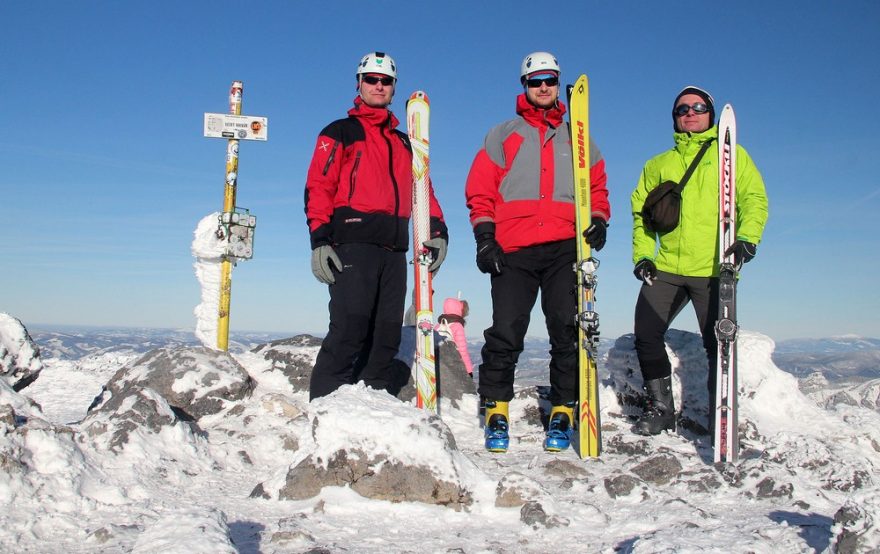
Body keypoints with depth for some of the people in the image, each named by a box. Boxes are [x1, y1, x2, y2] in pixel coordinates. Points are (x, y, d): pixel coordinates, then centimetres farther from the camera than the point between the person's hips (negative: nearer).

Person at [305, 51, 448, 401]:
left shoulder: (404, 144, 27)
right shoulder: (340, 132, 11)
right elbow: (318, 186, 0)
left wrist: (436, 229, 4)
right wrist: (319, 238, -13)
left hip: (394, 249, 6)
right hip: (353, 243, -5)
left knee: (386, 336, 4)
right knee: (349, 330, -15)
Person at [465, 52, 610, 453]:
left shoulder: (578, 138, 22)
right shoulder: (502, 136, 16)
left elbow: (597, 186, 20)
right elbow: (480, 189, 9)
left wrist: (598, 221, 0)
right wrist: (485, 237, -3)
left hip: (566, 249, 2)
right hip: (514, 252, -1)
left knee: (568, 332, -3)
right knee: (506, 333, -6)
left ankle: (563, 412, 6)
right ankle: (496, 409, 5)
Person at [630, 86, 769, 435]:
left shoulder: (732, 154, 11)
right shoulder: (658, 165, 19)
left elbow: (754, 198, 3)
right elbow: (641, 210, 17)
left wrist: (747, 238, -15)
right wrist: (642, 255, 3)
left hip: (714, 270, -3)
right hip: (666, 268, 3)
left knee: (719, 344, -2)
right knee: (645, 335, -2)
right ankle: (661, 409, 14)